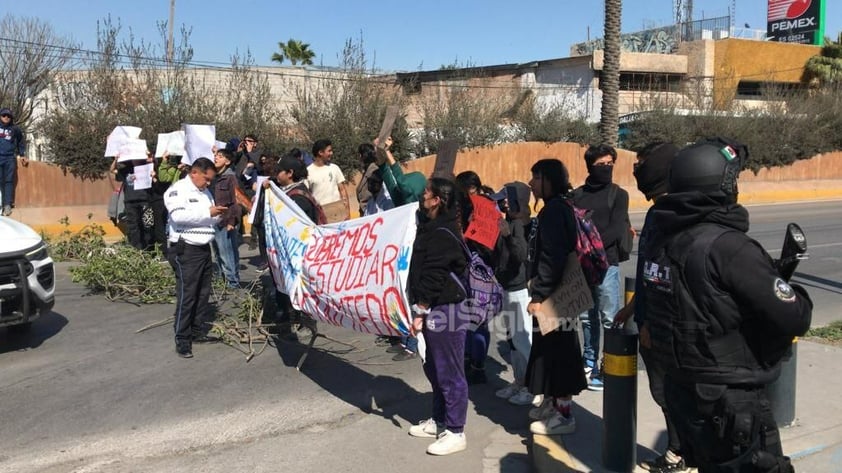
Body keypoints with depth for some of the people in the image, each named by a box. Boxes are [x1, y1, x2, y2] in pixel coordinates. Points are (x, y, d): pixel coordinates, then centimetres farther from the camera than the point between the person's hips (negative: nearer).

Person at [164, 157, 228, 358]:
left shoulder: (206, 193, 17)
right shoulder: (178, 190, -8)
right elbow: (178, 215, -24)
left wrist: (217, 216, 2)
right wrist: (207, 212, -24)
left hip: (204, 248, 8)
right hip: (186, 250, -8)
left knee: (203, 293, 13)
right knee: (186, 295, -6)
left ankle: (196, 331, 25)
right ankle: (182, 339, 1)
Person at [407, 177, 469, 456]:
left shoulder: (442, 233, -18)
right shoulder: (433, 228, 15)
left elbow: (433, 277, -21)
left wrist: (420, 311, -18)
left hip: (445, 310, -11)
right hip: (436, 309, 11)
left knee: (449, 372, -2)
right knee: (435, 369, 19)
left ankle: (455, 432, 7)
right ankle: (439, 421, 33)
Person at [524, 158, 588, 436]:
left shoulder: (555, 210, -17)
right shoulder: (555, 208, 15)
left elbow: (552, 257, -24)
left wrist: (539, 295, -22)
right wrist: (539, 291, 20)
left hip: (554, 295, -10)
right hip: (553, 293, 10)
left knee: (557, 349, -3)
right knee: (550, 348, 17)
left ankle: (564, 414, 6)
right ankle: (553, 402, 30)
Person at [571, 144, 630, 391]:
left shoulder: (618, 194, 2)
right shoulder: (577, 195, 11)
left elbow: (617, 230, -8)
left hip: (606, 264, -3)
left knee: (610, 319, -4)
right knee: (587, 317, 13)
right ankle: (589, 362, 26)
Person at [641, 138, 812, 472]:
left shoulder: (660, 236, 0)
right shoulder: (728, 247, -24)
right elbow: (793, 319, -20)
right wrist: (794, 295, -1)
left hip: (680, 387, 8)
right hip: (729, 401, -8)